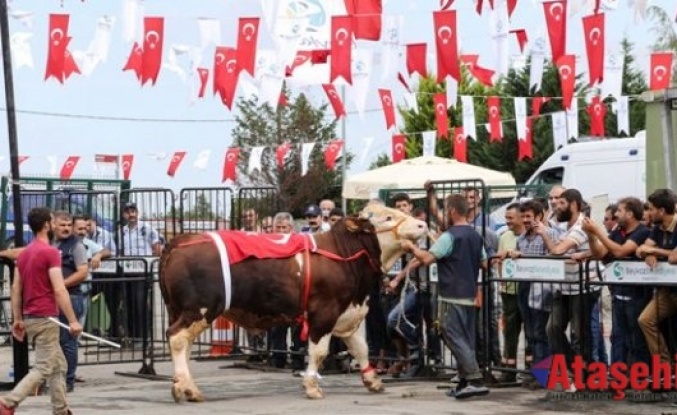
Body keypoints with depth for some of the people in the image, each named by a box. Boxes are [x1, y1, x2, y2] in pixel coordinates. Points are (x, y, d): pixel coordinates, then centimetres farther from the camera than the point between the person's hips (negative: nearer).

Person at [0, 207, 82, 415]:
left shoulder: (24, 253, 11)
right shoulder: (50, 252, -13)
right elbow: (59, 290, -19)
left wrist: (18, 320, 17)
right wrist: (73, 320, -17)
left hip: (30, 318, 9)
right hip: (45, 319, -9)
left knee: (59, 366, 15)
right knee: (43, 368, -6)